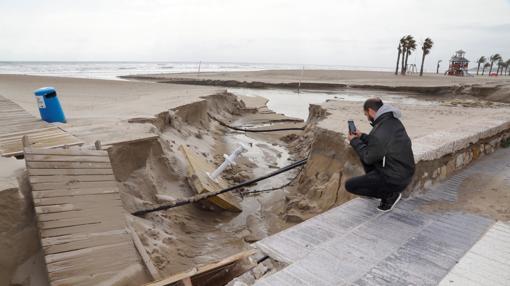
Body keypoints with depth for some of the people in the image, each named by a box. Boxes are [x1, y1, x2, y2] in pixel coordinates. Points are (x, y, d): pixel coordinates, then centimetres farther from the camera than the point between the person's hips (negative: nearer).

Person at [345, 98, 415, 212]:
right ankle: (375, 185, 20)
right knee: (364, 155, 20)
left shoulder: (379, 132, -28)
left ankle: (390, 194, 1)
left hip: (395, 180, -9)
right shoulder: (394, 121, 1)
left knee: (350, 185, -3)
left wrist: (354, 141, -3)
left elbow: (368, 158, -14)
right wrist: (362, 136, 13)